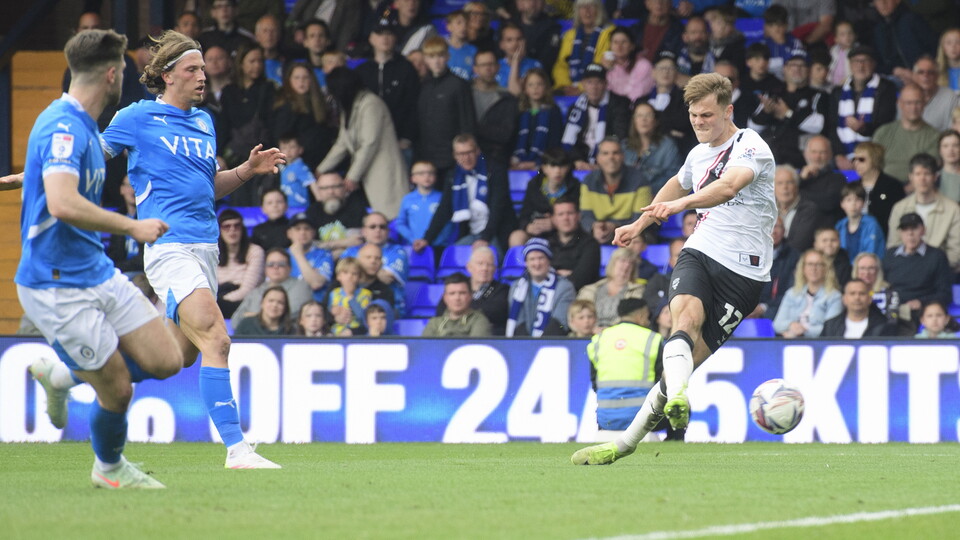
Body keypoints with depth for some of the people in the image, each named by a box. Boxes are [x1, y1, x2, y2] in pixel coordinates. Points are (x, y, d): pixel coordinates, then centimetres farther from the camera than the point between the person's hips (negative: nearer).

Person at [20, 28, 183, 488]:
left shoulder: (81, 126, 11)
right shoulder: (63, 127, -21)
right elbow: (63, 205, -35)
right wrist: (131, 226, -26)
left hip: (98, 273, 9)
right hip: (57, 288, -9)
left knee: (165, 361, 2)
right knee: (117, 389, -4)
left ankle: (61, 374, 22)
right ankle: (109, 468, 26)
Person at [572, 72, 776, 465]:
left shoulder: (750, 147, -9)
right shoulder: (699, 154, 15)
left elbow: (728, 186, -31)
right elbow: (678, 184, 38)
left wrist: (681, 203, -47)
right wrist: (640, 224, 50)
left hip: (743, 269, -5)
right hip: (700, 252, 5)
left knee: (693, 354, -10)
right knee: (686, 312, -28)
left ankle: (626, 441, -10)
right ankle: (676, 399, -44)